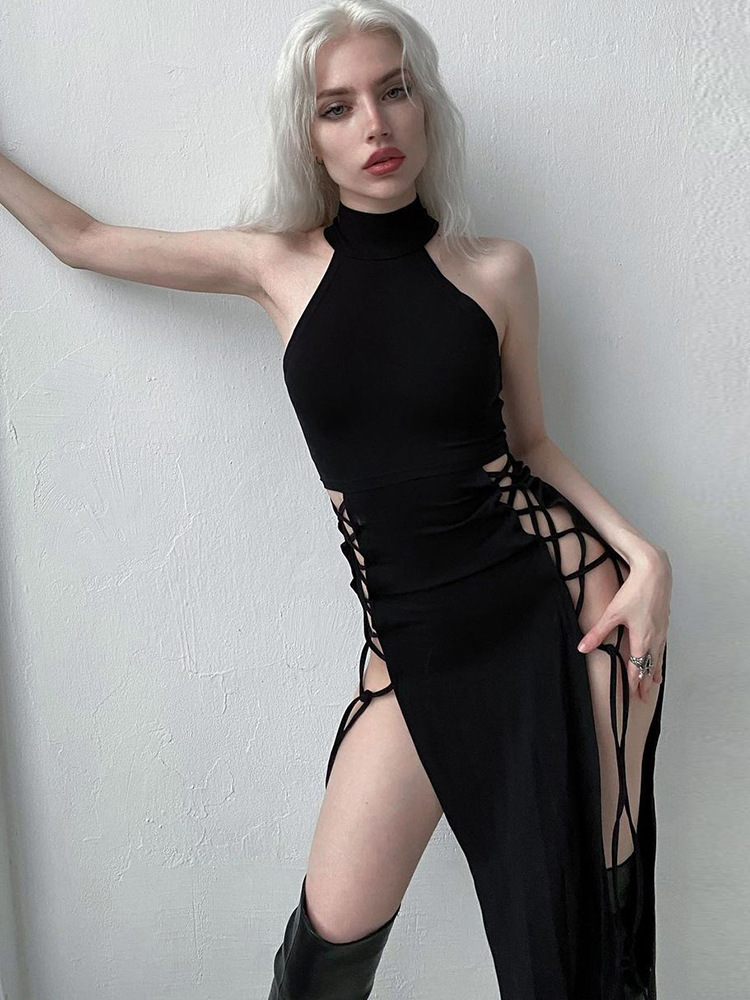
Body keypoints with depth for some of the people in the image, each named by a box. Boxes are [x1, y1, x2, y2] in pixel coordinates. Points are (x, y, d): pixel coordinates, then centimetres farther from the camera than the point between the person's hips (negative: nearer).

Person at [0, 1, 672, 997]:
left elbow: (529, 443, 9)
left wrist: (643, 553, -4)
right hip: (416, 637, 1)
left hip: (560, 592, 0)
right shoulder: (278, 264, 4)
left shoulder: (497, 269, 2)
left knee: (594, 906, 9)